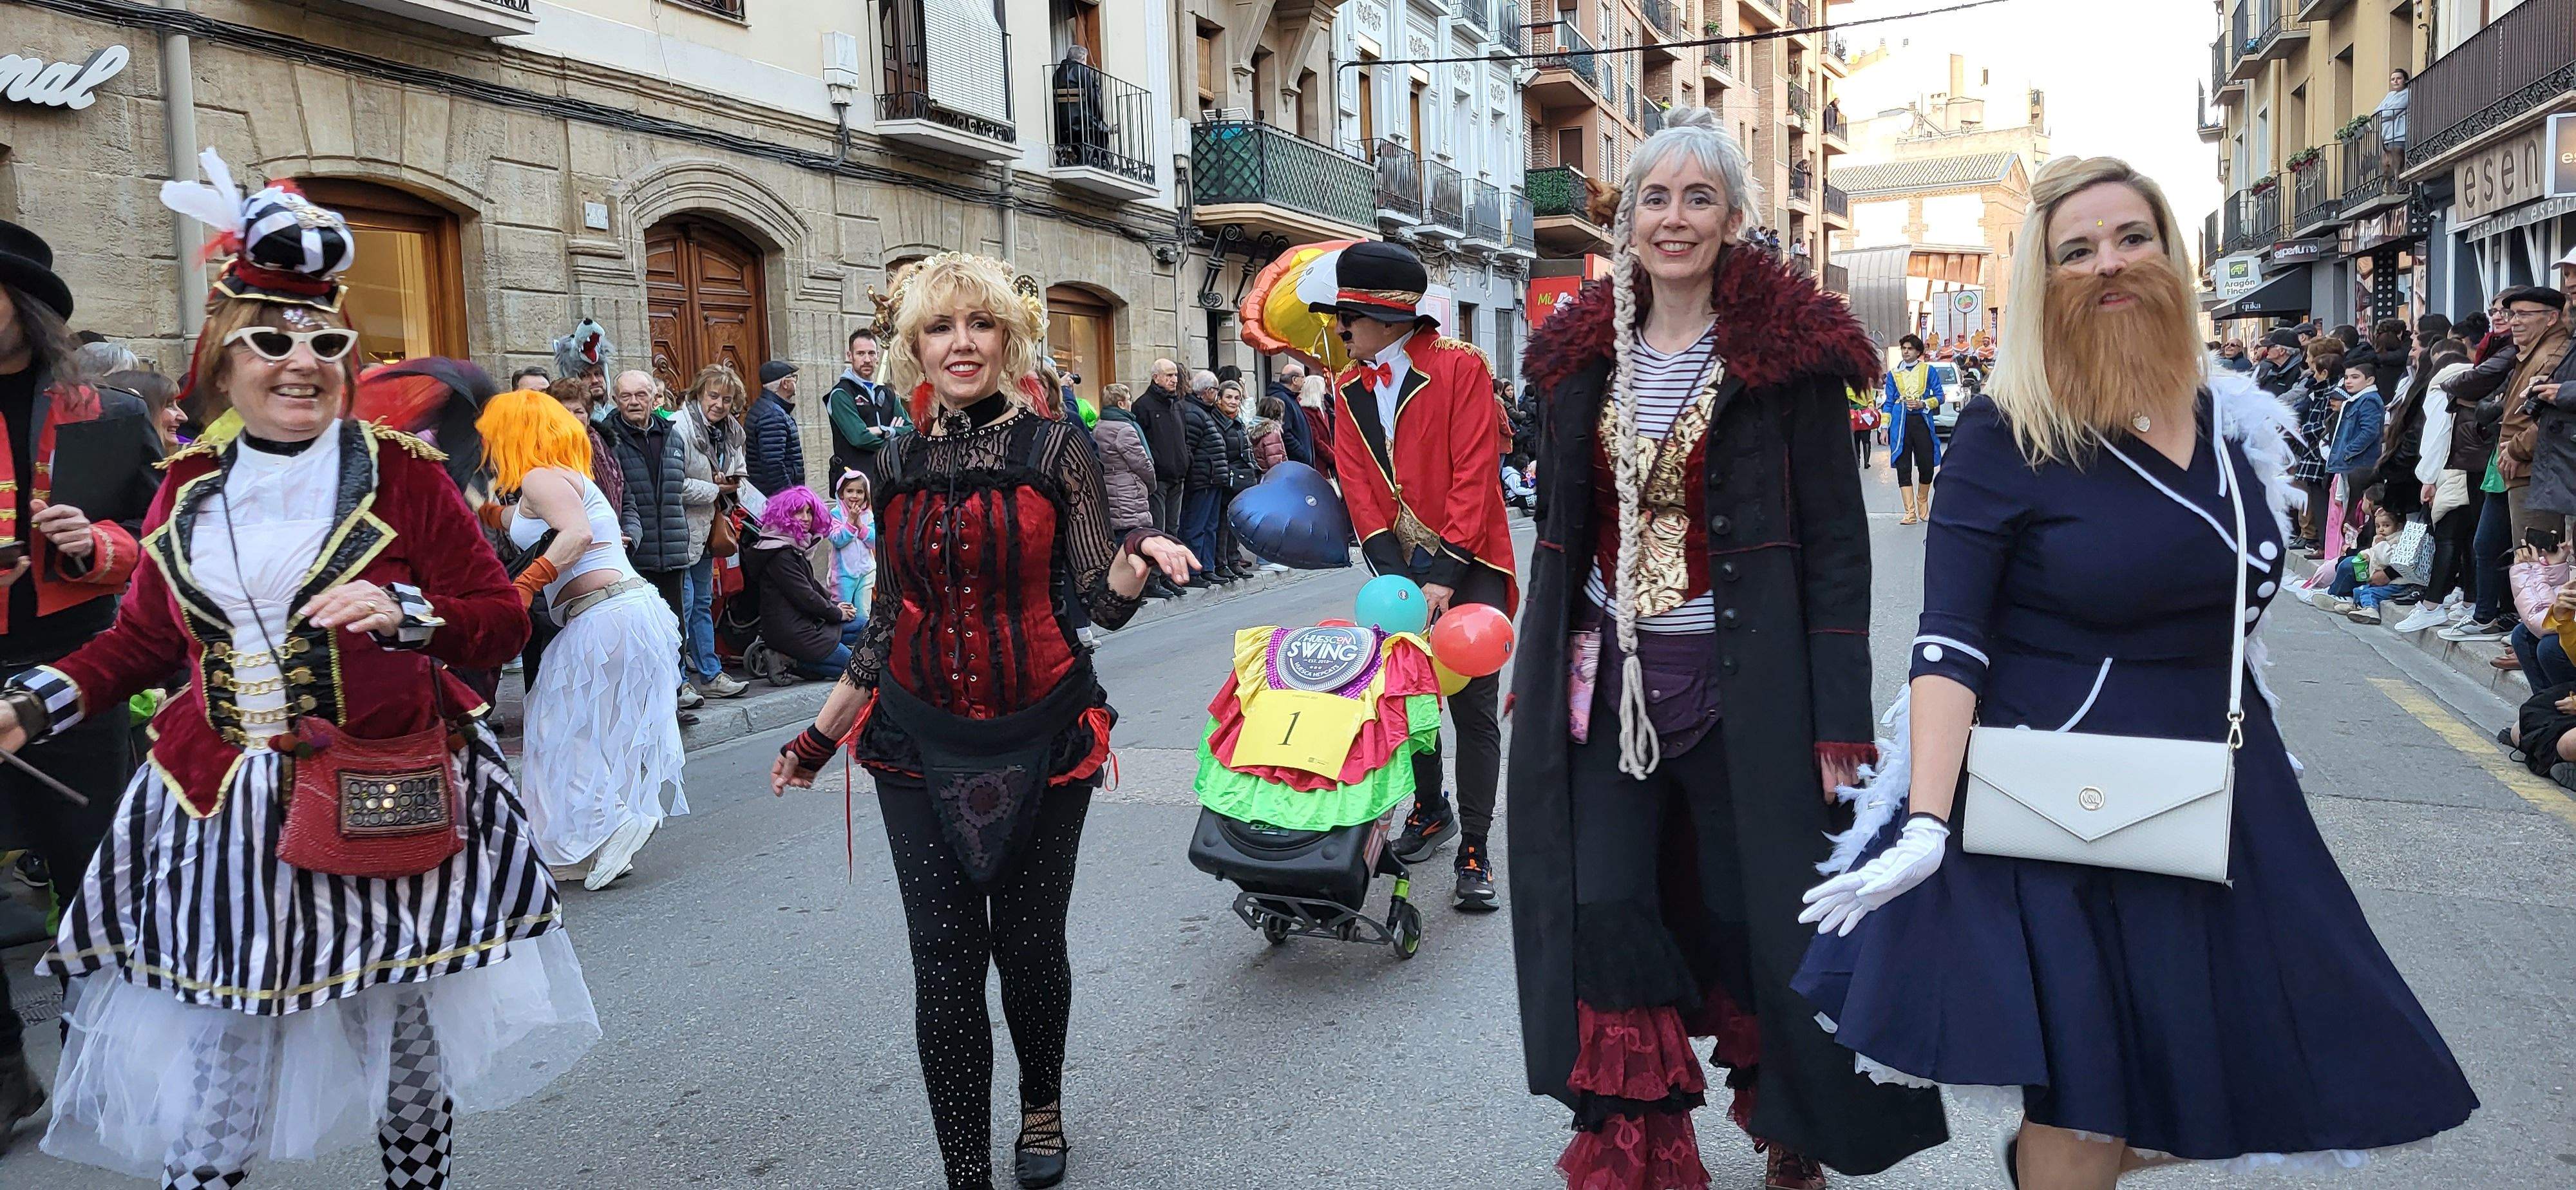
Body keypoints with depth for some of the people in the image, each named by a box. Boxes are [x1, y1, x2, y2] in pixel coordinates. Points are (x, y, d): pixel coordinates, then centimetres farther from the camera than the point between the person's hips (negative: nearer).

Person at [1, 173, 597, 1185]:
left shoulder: (403, 473, -3)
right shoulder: (189, 489, 8)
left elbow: (503, 619, -5)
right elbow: (141, 640, 19)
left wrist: (403, 613, -23)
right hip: (223, 819, 3)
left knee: (406, 1053, 12)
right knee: (213, 1063, 7)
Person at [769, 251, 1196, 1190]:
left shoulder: (1054, 449, -4)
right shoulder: (899, 463, 5)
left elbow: (1103, 603, -6)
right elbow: (889, 620, 13)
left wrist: (1140, 558, -27)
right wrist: (820, 733, 16)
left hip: (1040, 734, -2)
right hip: (921, 743, 2)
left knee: (1029, 940, 9)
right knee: (945, 961, 1)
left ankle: (1042, 1105, 39)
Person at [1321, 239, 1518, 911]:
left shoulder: (1460, 368, -11)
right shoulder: (1351, 391, 5)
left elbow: (1474, 475, -16)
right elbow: (1358, 486, -1)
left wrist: (1444, 574, -20)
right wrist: (1395, 574, -13)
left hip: (1469, 567, -5)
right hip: (1402, 569, 5)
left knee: (1473, 707, -4)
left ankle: (1473, 852, 3)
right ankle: (1431, 811, 34)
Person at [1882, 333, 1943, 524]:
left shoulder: (1929, 370, 8)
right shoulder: (1893, 373, 12)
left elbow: (1939, 396, 6)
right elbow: (1888, 402, 10)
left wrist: (1923, 404, -13)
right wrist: (1885, 427, 3)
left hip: (1922, 421, -1)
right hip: (1900, 423, 1)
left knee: (1927, 465, 2)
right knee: (1903, 468, -5)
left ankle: (1923, 506, 25)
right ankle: (1911, 514, -5)